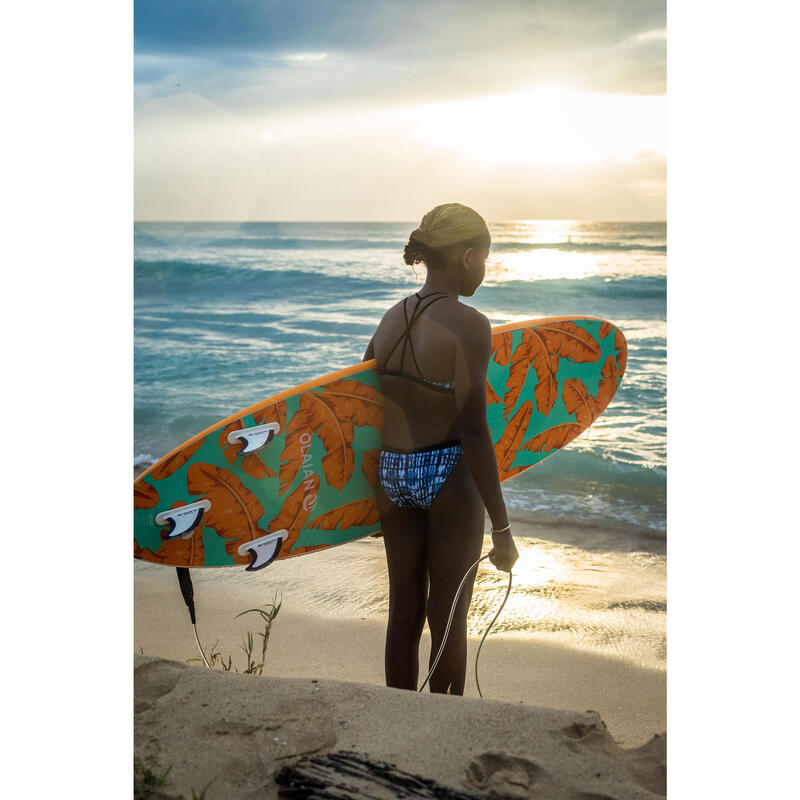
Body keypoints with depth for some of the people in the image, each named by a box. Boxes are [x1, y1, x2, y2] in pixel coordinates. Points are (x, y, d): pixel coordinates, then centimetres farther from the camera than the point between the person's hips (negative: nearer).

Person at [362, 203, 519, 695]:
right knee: (449, 620, 8)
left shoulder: (391, 319, 7)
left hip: (393, 473, 6)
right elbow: (473, 431, -20)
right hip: (449, 475, -6)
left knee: (404, 614, 17)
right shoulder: (468, 326, -15)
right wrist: (502, 528, -15)